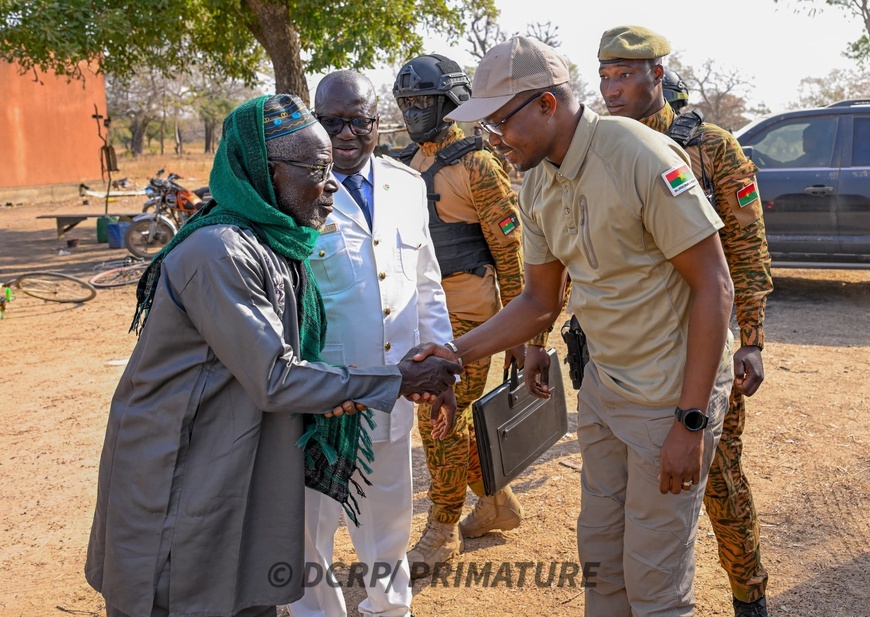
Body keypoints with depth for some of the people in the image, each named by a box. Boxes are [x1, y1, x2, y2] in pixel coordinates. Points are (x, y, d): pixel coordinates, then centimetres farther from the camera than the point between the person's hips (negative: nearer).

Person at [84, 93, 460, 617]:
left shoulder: (277, 248, 7)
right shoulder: (219, 252, -22)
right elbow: (275, 380, -22)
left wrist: (331, 394, -8)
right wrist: (394, 382, -15)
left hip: (245, 480, 8)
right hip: (178, 490, -8)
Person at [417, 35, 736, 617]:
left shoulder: (641, 155, -22)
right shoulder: (539, 183, 3)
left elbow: (713, 286, -20)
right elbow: (541, 301, 11)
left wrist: (690, 421, -21)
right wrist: (458, 352, -3)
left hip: (672, 392, -7)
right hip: (603, 385, 7)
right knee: (599, 554, 18)